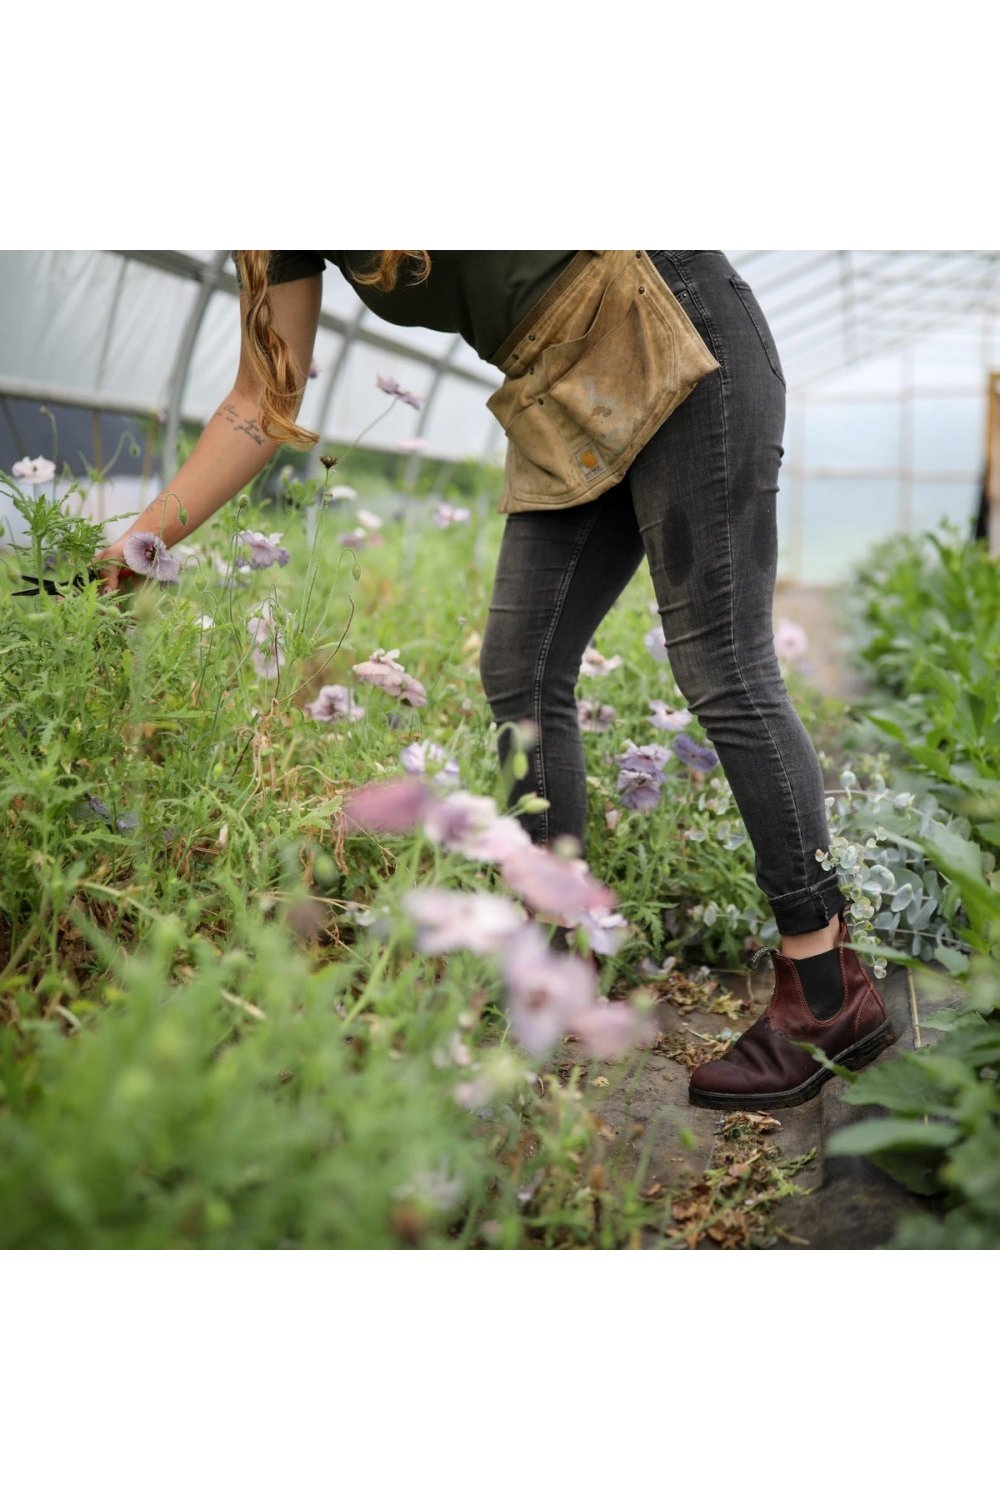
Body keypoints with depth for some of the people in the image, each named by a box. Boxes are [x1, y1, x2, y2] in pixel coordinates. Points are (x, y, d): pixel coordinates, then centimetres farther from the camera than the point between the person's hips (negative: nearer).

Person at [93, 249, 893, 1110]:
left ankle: (832, 993, -2)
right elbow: (262, 402, 7)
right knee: (521, 671, 0)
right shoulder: (287, 247, 9)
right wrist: (139, 543, 4)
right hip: (566, 406, 7)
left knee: (723, 671, -11)